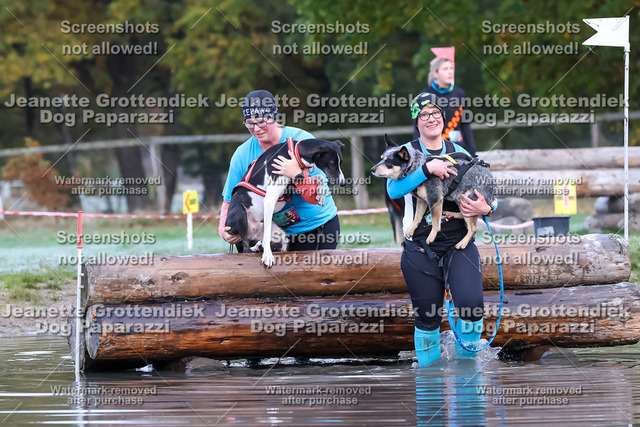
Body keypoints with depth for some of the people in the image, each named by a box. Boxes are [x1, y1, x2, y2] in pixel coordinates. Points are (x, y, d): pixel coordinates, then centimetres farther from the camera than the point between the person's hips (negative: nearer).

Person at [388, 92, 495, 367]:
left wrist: (485, 209, -8)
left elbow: (484, 194, 15)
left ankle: (466, 361, 4)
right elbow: (394, 190, -16)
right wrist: (427, 169, -26)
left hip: (459, 244, 1)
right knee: (427, 317, 2)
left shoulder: (460, 154, 9)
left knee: (471, 303, -19)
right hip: (421, 248, -1)